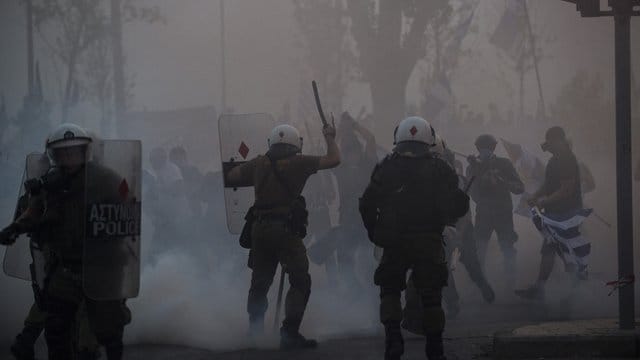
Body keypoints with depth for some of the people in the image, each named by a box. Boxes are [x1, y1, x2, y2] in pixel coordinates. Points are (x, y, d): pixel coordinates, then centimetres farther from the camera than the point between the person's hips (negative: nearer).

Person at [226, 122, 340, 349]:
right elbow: (333, 160, -3)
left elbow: (229, 177, 17)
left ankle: (254, 331, 24)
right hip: (286, 229, -5)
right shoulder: (297, 163, -5)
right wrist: (330, 138, 15)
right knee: (300, 282, -2)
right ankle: (289, 334, -11)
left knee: (260, 282, 17)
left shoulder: (259, 164, 8)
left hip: (260, 229, 5)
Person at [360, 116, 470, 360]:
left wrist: (373, 232, 10)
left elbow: (367, 205, -2)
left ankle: (393, 337, -6)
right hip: (430, 242, 0)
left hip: (394, 243, 0)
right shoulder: (440, 170, -2)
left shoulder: (386, 168, -1)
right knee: (431, 295, 10)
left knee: (390, 290, 15)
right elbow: (459, 206, -3)